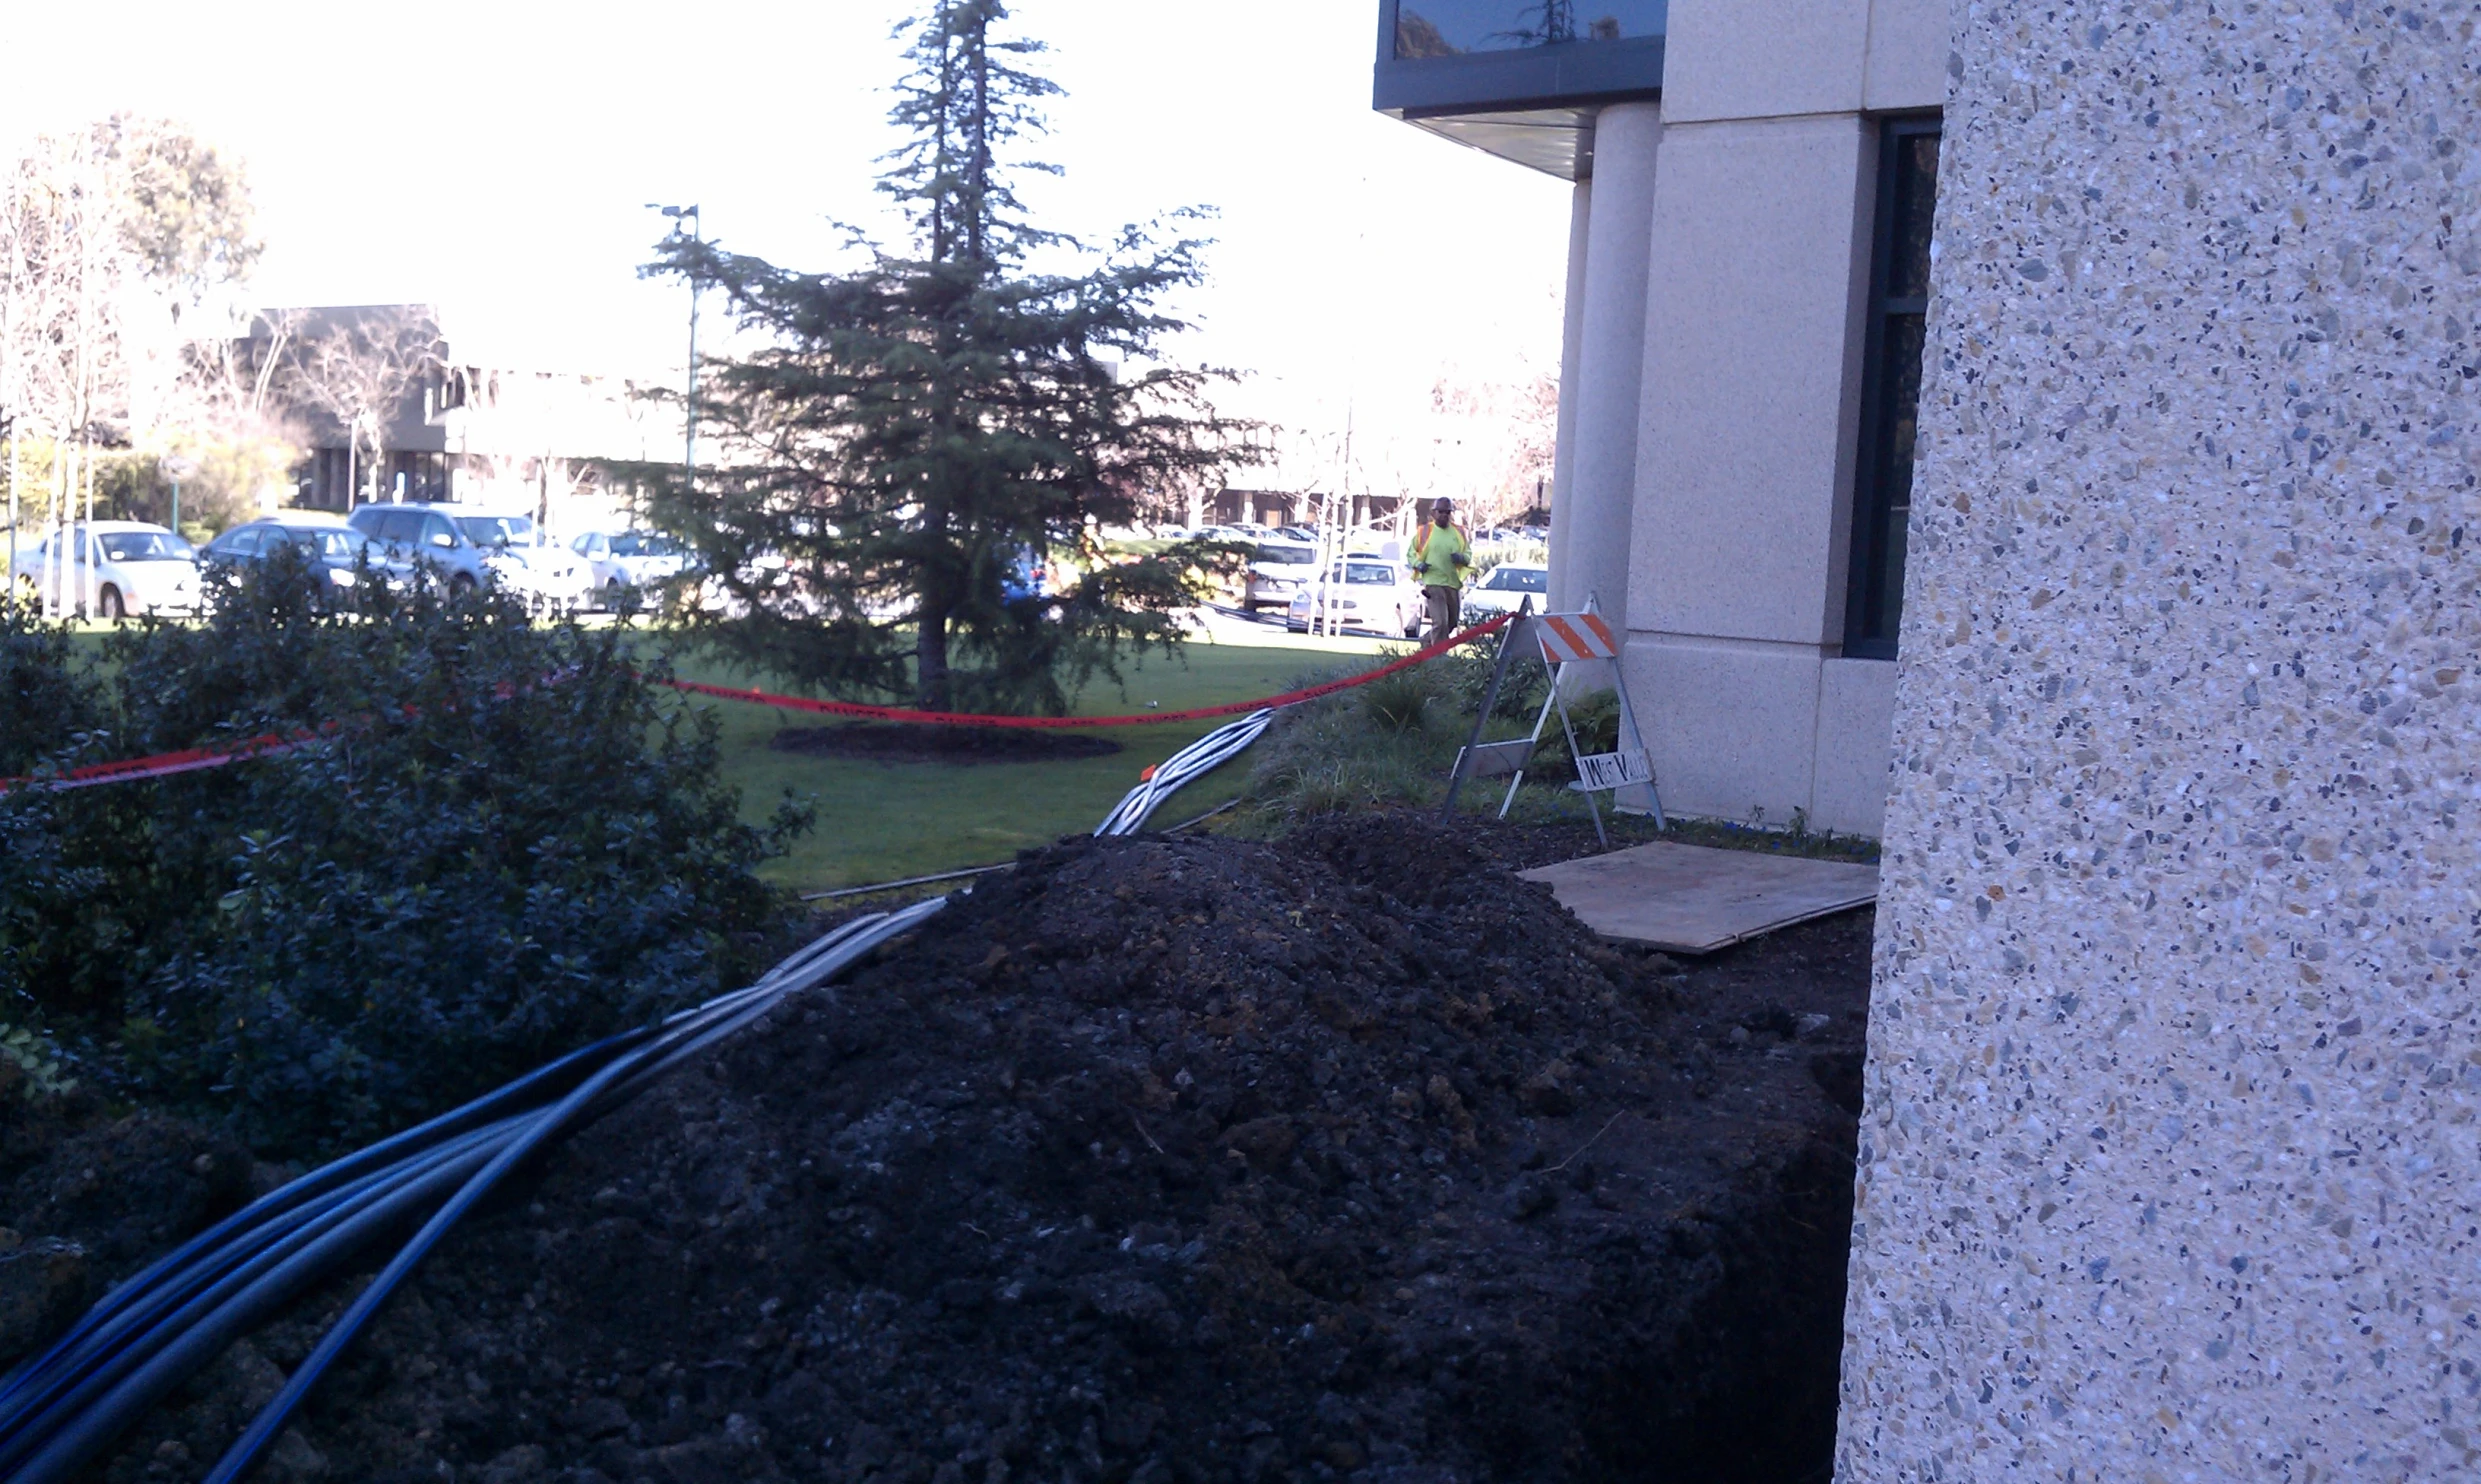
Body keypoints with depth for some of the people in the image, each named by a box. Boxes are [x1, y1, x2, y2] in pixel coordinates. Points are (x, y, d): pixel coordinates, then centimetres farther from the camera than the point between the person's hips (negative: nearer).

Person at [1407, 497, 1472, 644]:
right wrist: (1418, 564, -11)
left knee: (1451, 623, 18)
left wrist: (1462, 558, -9)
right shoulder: (1425, 531, -1)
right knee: (1440, 622, -17)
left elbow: (1469, 553, 14)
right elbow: (1410, 552, 8)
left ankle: (1428, 641, 40)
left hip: (1455, 583, 5)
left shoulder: (1459, 532, 7)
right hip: (1434, 583, -5)